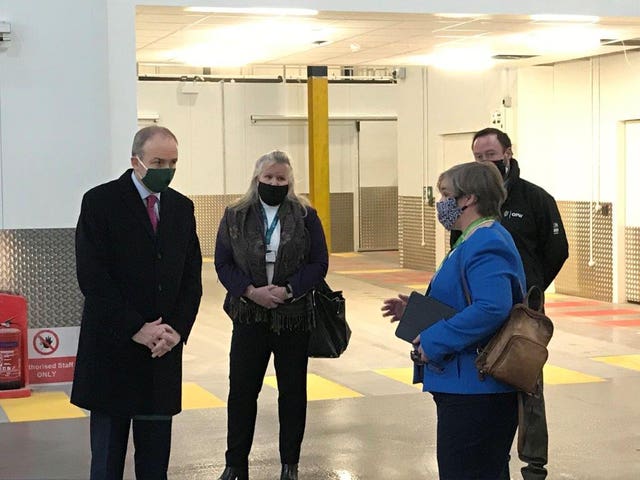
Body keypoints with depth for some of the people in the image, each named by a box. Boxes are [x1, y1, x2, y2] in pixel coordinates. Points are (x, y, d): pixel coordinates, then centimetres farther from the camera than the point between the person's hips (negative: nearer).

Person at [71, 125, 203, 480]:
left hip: (164, 346, 4)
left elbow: (192, 277, 11)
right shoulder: (100, 202, -5)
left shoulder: (181, 208, 11)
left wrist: (178, 329, -5)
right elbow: (92, 277, -12)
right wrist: (137, 329, -15)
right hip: (112, 348, -4)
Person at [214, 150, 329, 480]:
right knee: (241, 391, 3)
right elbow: (223, 263, 0)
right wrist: (250, 291, -16)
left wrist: (288, 290, -16)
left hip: (294, 316, 0)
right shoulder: (235, 216, 3)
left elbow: (319, 263, -2)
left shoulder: (305, 216, 2)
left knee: (293, 392, 7)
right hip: (249, 316, 0)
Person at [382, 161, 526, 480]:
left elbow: (491, 308, -32)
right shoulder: (477, 240, 16)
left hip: (475, 391, -11)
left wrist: (434, 341, -25)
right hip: (473, 385, 11)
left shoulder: (486, 246, -20)